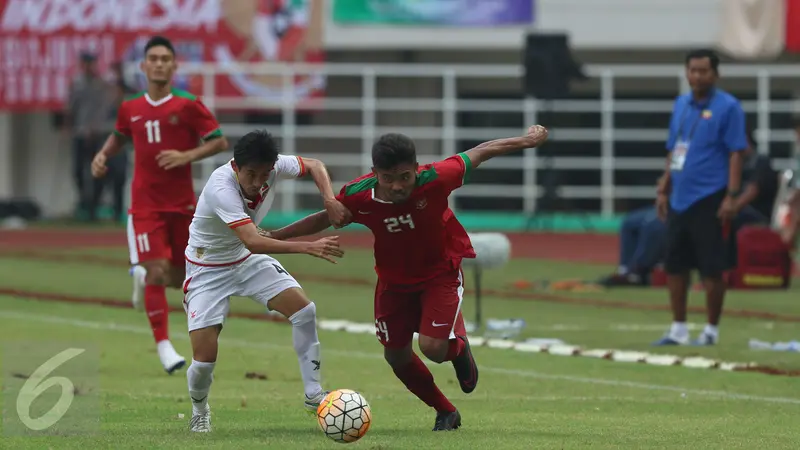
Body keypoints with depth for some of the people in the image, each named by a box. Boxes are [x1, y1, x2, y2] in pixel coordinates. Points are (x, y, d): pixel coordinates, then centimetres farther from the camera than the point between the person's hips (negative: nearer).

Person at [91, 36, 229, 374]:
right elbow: (119, 136, 24)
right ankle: (164, 347, -9)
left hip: (182, 204, 0)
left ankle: (144, 277, 46)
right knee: (157, 270, -14)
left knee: (180, 277, 9)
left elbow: (220, 142, -6)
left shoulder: (188, 106, -6)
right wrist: (103, 156, 5)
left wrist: (187, 156, -19)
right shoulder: (130, 109, 3)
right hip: (145, 204, 0)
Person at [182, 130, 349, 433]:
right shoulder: (221, 188, -37)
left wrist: (329, 198, -18)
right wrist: (309, 248, -52)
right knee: (204, 356, -13)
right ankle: (199, 410, 19)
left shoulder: (274, 167, -19)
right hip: (208, 270, -5)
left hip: (247, 260, 5)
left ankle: (313, 394, -1)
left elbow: (314, 166, 2)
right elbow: (253, 242, -46)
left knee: (304, 310, -13)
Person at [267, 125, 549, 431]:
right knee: (396, 355, 8)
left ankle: (459, 347, 21)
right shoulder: (358, 196, -27)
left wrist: (527, 141, -5)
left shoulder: (435, 180, -33)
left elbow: (478, 154, -17)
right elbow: (324, 219, -6)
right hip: (394, 279, 3)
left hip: (441, 273, -3)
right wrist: (272, 236, -3)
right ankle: (446, 413, 32)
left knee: (433, 347, -19)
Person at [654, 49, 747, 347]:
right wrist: (664, 190, 15)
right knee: (674, 266, 9)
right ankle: (678, 330, 18)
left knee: (711, 269, -3)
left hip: (709, 201, -7)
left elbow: (736, 152, -9)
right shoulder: (681, 104, 13)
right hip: (679, 198, 7)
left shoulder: (727, 107, -7)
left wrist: (731, 196, -15)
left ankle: (711, 330, 6)